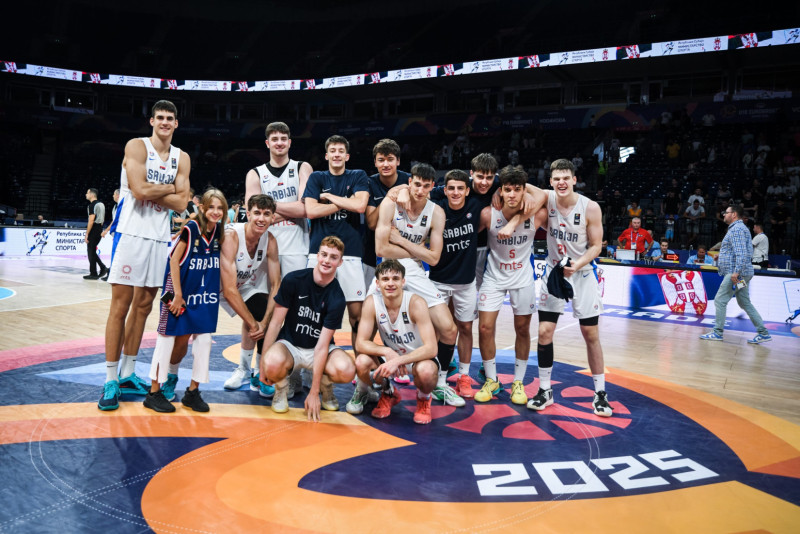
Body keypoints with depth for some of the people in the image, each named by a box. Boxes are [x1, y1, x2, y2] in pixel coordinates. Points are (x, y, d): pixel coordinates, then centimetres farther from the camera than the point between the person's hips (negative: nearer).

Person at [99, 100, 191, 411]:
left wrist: (151, 191, -11)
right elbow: (139, 189, -18)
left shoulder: (182, 158, 11)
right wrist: (169, 188, -5)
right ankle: (110, 381, 4)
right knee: (120, 307, -4)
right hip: (132, 233, -5)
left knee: (143, 307, 10)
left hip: (160, 237, 5)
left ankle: (128, 376, 20)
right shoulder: (137, 146, -3)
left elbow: (181, 203, 0)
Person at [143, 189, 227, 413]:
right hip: (184, 292, -5)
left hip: (205, 295, 5)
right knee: (179, 339, 0)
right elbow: (174, 260, -14)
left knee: (204, 339, 3)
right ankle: (154, 393, 15)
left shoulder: (219, 231, 2)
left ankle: (192, 391, 17)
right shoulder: (191, 229, -15)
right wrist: (177, 295, -15)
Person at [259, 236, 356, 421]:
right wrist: (263, 361, -13)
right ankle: (281, 388, 2)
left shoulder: (337, 298, -16)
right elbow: (276, 323, -8)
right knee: (273, 364, -36)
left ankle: (325, 387, 7)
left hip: (319, 349, 0)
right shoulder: (293, 280, -14)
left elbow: (322, 345, -18)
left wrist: (313, 393, -21)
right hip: (289, 343, 0)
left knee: (346, 370, -31)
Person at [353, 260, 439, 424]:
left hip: (419, 357, -3)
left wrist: (398, 361, -40)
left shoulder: (416, 303, -25)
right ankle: (388, 393, 8)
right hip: (390, 357, 3)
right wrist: (387, 351, -33)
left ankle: (423, 398, 2)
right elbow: (360, 343, -15)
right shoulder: (371, 302, -16)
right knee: (361, 363, -26)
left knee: (425, 370, -37)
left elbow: (431, 348, -30)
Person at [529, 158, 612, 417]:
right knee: (544, 332, -2)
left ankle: (600, 393, 18)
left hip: (583, 274, -1)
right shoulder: (547, 199, -10)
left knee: (591, 335, 4)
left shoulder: (591, 208, -15)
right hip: (554, 271, 2)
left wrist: (577, 265, -26)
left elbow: (596, 246, -9)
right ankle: (545, 390, 14)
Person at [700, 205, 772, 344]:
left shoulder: (737, 229, -12)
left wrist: (736, 271, -29)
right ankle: (763, 333, 13)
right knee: (745, 303, 12)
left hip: (736, 274, -11)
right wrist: (721, 257, 19)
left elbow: (741, 253, -23)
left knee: (720, 301, -6)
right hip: (741, 273, 11)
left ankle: (717, 333, -2)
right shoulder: (738, 228, 20)